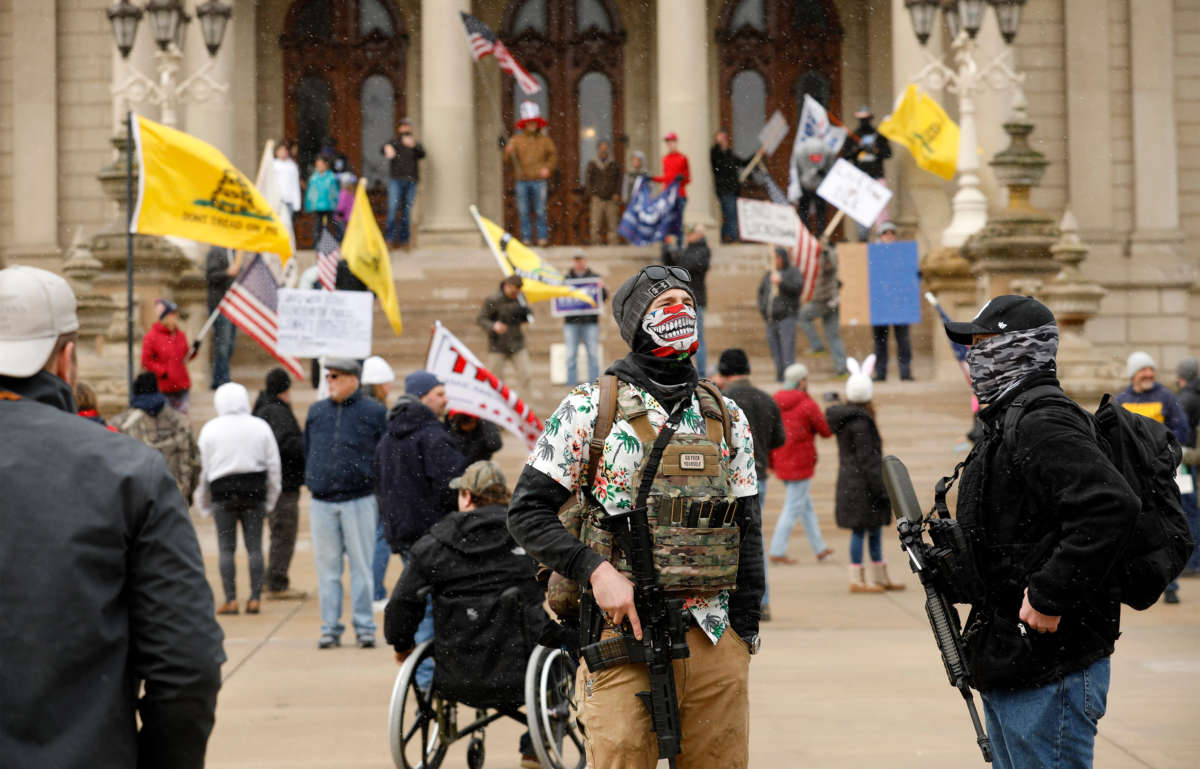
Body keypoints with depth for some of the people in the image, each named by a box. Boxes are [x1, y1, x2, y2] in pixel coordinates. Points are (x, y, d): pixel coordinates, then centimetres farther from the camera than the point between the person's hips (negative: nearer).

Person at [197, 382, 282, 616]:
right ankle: (254, 598, 2)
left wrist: (204, 503, 10)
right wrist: (270, 500, 12)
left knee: (226, 548, 3)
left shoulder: (210, 429, -1)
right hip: (254, 491, 1)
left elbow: (203, 468, 2)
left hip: (222, 491, -1)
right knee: (254, 546, 5)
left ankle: (230, 599, -1)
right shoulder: (261, 427, 3)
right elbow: (273, 465, 4)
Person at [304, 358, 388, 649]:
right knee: (327, 567, 5)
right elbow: (307, 452, 21)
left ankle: (364, 626, 7)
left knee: (362, 566, 0)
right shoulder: (316, 412, 12)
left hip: (359, 501, -3)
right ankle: (330, 627, 11)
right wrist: (313, 481, 13)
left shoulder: (374, 412, 0)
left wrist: (377, 487, 0)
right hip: (322, 503, 3)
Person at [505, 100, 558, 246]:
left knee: (540, 211, -7)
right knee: (523, 211, -1)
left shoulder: (545, 140, 10)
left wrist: (548, 168, -10)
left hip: (539, 180, -2)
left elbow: (554, 156, 8)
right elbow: (509, 159, 4)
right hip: (522, 181, 2)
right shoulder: (517, 140, 11)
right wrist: (509, 151, -18)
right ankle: (526, 238, 4)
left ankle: (543, 238, -3)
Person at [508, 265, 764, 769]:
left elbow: (748, 530, 14)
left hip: (714, 640, 4)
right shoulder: (588, 411, 0)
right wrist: (596, 571, -15)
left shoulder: (727, 418, 12)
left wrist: (745, 633, 8)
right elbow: (527, 512, -2)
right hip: (623, 634, -4)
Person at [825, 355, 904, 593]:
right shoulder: (860, 422, -19)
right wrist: (881, 490, -17)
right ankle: (857, 580, 1)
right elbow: (867, 459, -20)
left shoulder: (844, 418, 9)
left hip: (849, 482, 9)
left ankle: (880, 577, 23)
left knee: (875, 529, 15)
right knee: (860, 530, -3)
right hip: (861, 484, -9)